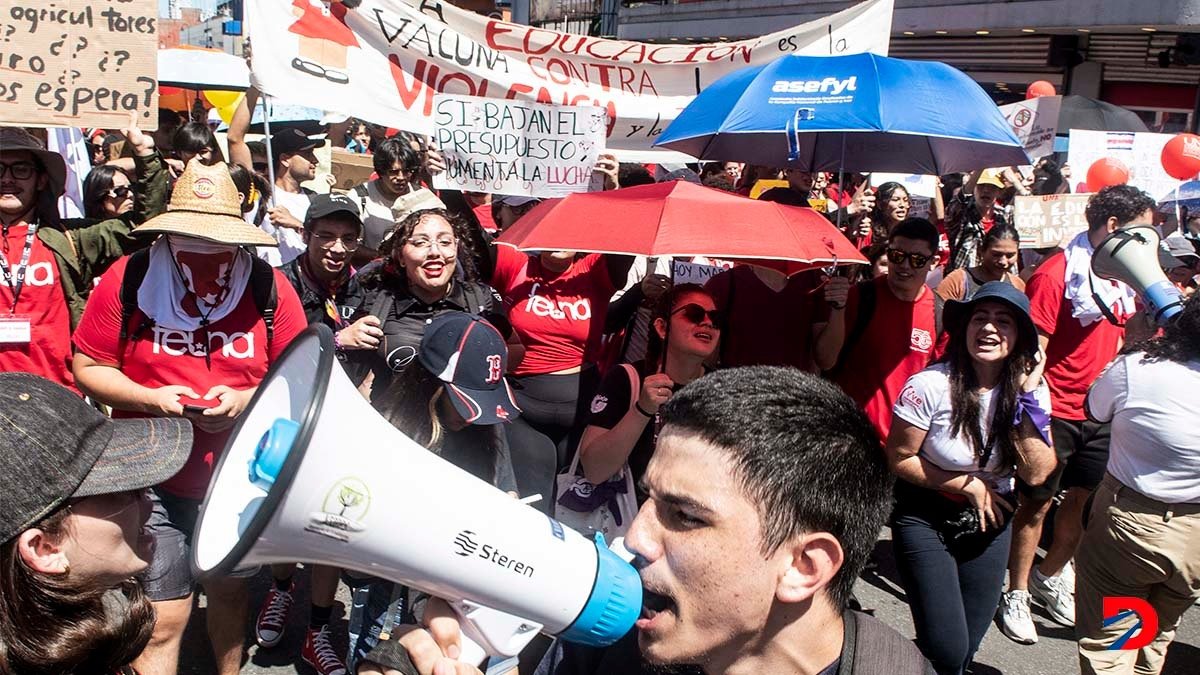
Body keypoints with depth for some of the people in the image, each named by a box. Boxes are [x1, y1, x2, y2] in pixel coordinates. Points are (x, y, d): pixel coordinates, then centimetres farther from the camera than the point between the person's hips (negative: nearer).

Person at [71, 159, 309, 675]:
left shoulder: (270, 289, -6)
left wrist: (246, 400, -20)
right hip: (153, 480, -2)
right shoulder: (127, 280, -7)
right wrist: (150, 399, -18)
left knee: (231, 589, 22)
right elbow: (87, 367, -1)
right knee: (163, 619, -1)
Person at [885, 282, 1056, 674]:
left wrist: (1027, 398, -20)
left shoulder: (1030, 388, -8)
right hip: (925, 519, -4)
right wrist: (968, 485, -12)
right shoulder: (931, 385, -21)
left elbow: (1037, 475, -14)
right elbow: (898, 459, -12)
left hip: (989, 521, 4)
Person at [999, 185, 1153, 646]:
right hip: (1057, 412, -7)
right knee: (1037, 503, 4)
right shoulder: (1058, 273, -15)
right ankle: (1016, 595, 18)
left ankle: (1049, 577, 37)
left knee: (1086, 500, 16)